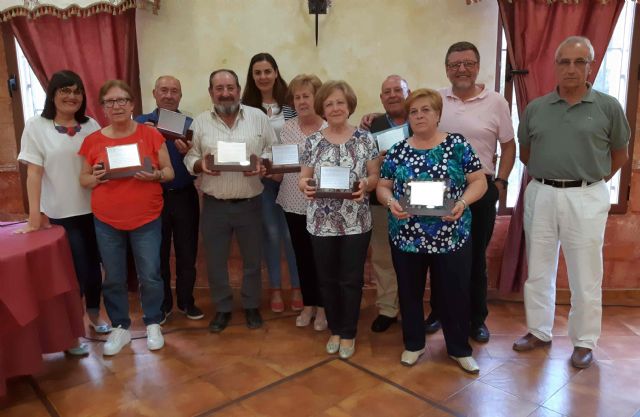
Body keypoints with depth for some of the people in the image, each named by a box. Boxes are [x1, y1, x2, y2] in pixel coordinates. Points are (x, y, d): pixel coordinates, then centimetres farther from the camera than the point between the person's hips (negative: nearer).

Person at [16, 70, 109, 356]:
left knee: (94, 267, 13)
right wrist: (34, 216, -12)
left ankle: (94, 317, 35)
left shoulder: (91, 125, 6)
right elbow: (34, 172, -8)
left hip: (93, 210, 3)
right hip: (60, 214, -3)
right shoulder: (37, 126, -4)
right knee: (74, 273, 3)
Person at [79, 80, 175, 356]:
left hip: (147, 219, -2)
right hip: (106, 221, 2)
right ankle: (120, 327, 28)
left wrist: (156, 175, -20)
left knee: (150, 276, 3)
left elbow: (169, 172, 1)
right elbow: (83, 179, 9)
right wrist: (95, 178, -13)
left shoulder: (150, 134, -2)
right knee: (113, 278, 10)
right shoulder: (93, 140, 3)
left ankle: (153, 324, 25)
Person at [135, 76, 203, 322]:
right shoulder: (140, 124, 3)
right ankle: (162, 303, 25)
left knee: (187, 253, 8)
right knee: (158, 254, 9)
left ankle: (186, 301, 25)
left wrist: (189, 153, -19)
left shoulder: (191, 124, 4)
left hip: (184, 197, 1)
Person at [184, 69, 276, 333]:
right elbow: (189, 158, 3)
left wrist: (262, 166, -16)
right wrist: (200, 165, -18)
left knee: (252, 259, 13)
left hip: (249, 203, 0)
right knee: (215, 261, 11)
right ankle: (222, 309, 31)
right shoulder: (200, 122, 1)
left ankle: (251, 306, 34)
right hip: (214, 205, 1)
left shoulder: (258, 117, -1)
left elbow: (273, 151, 2)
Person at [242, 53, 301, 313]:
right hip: (260, 178, 1)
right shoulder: (246, 106, 0)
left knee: (290, 232, 5)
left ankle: (297, 287, 22)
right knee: (271, 233, 9)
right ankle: (275, 288, 24)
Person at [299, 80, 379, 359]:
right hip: (321, 223, 2)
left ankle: (348, 333, 27)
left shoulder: (364, 139, -1)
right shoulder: (313, 142, 2)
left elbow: (375, 177, 0)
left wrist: (365, 184, -21)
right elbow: (304, 178, 4)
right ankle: (335, 330, 33)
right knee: (327, 280, 12)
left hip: (356, 223, -1)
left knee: (351, 280, 7)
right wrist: (305, 185, -19)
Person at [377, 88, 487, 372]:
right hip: (406, 237, 2)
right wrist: (391, 202, -15)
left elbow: (479, 181, -1)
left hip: (451, 236, -2)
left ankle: (460, 349, 29)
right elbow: (382, 186, 6)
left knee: (454, 294, 8)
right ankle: (413, 344, 34)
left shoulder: (458, 145, -1)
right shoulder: (397, 151, 4)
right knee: (409, 292, 13)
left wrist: (463, 202, -19)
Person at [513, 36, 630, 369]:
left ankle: (584, 342, 24)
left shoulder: (608, 107, -2)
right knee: (538, 270, 12)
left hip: (586, 199, -2)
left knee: (585, 275, 7)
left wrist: (592, 181, 8)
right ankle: (539, 331, 28)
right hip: (540, 195, 3)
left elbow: (620, 154, 9)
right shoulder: (535, 108, 4)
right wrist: (547, 176, 11)